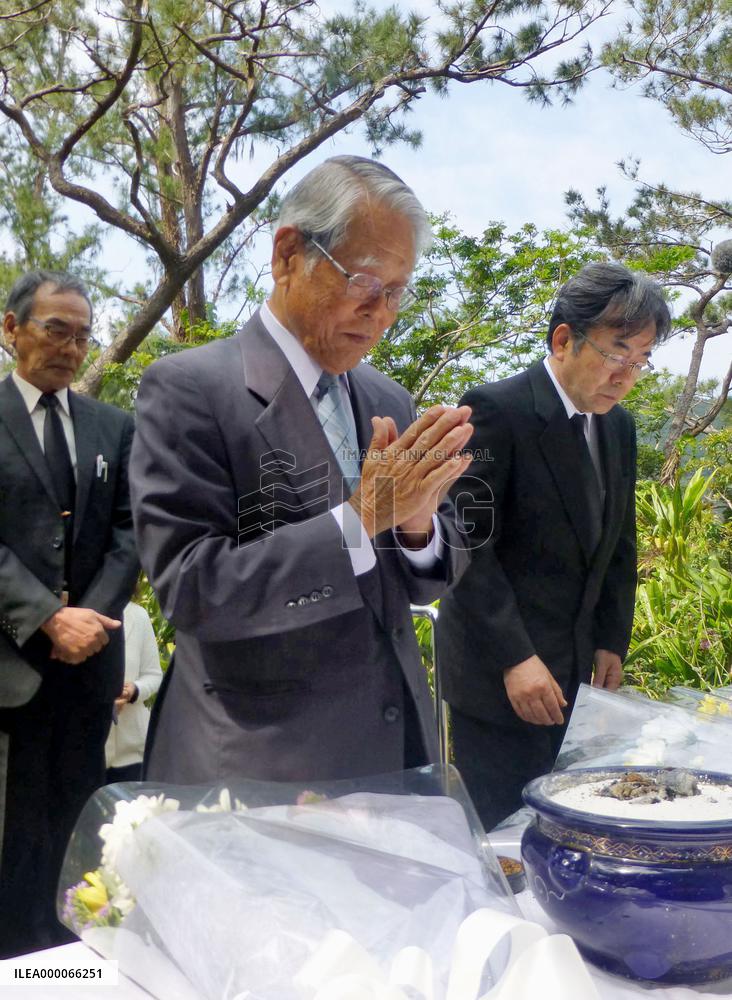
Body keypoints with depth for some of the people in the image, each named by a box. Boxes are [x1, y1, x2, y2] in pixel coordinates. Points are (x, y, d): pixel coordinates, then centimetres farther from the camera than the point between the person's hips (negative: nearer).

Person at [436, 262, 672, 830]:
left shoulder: (619, 427, 9)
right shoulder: (496, 410, -15)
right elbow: (469, 544, -19)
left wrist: (613, 642, 10)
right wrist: (514, 658, -21)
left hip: (572, 670, 7)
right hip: (498, 674, -7)